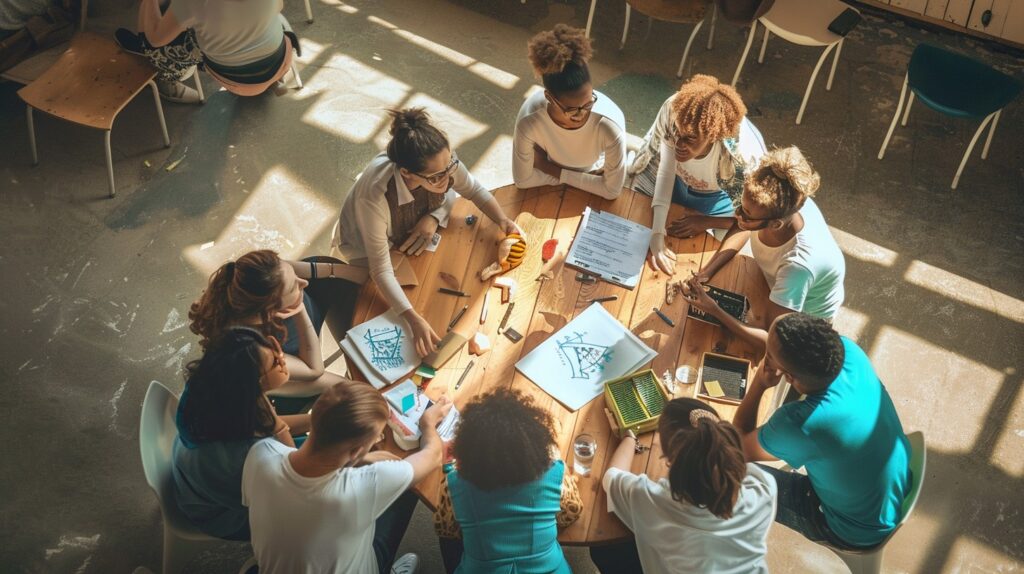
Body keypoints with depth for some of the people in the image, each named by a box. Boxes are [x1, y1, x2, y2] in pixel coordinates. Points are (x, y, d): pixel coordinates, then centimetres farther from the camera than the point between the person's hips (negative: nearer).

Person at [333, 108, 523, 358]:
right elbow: (381, 270, -38)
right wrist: (414, 319, -49)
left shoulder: (443, 161, -32)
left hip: (415, 235, 4)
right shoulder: (374, 196, -45)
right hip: (367, 248, -4)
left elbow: (474, 190, -9)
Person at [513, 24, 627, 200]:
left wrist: (554, 171, -23)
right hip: (549, 185, 0)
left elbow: (612, 190, -25)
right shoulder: (529, 120, -36)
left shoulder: (610, 123, -38)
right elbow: (522, 180, -21)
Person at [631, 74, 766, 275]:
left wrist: (706, 222, -24)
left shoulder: (744, 158, -44)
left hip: (714, 196, -2)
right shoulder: (673, 110, -40)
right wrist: (657, 235, -39)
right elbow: (665, 171, -31)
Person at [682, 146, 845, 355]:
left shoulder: (799, 264, -46)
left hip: (805, 316, -5)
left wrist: (714, 310, -39)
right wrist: (707, 272, -18)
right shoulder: (776, 203, -31)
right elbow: (741, 230, -6)